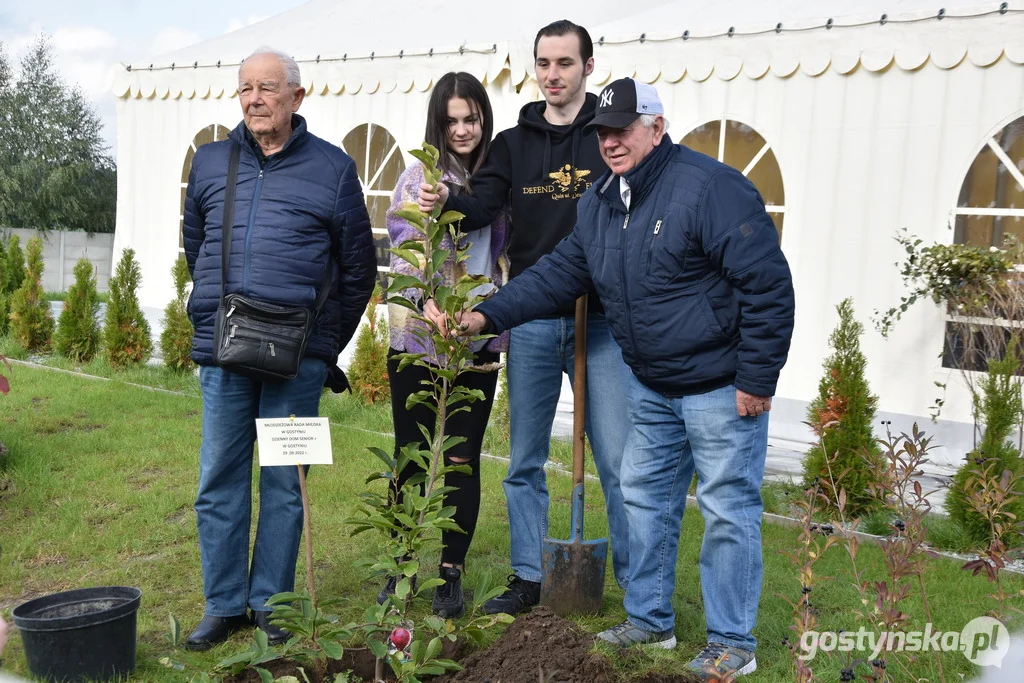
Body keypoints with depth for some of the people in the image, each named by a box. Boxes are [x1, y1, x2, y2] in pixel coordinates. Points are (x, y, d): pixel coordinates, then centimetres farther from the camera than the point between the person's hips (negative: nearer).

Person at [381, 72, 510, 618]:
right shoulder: (418, 177, -3)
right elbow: (403, 254, -10)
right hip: (417, 340, -2)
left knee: (463, 459, 6)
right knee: (410, 456, 8)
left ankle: (451, 575, 18)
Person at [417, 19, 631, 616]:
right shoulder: (515, 143, 11)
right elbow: (482, 206, -4)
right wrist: (447, 201, -26)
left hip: (602, 322, -3)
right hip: (531, 324, 3)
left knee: (620, 461, 0)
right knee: (524, 461, 10)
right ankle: (528, 578, 24)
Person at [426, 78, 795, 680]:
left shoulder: (710, 187, -20)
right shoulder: (601, 202, 6)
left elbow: (768, 285, -21)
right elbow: (560, 273, 8)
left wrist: (756, 380, -20)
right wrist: (486, 316, -3)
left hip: (721, 388, -8)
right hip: (652, 386, 8)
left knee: (728, 512, 1)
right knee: (646, 498, 16)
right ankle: (650, 620, 32)